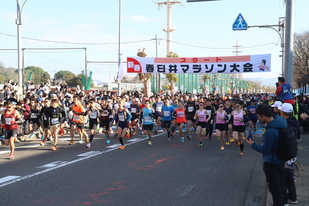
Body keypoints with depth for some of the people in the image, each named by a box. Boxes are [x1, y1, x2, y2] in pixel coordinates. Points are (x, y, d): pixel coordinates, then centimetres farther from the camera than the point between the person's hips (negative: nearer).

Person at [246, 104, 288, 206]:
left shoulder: (270, 131, -33)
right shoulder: (280, 121, -5)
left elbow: (265, 149, -24)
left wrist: (252, 144, -12)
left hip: (271, 162, -9)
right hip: (281, 159, 9)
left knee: (274, 187, 7)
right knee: (281, 183, 27)